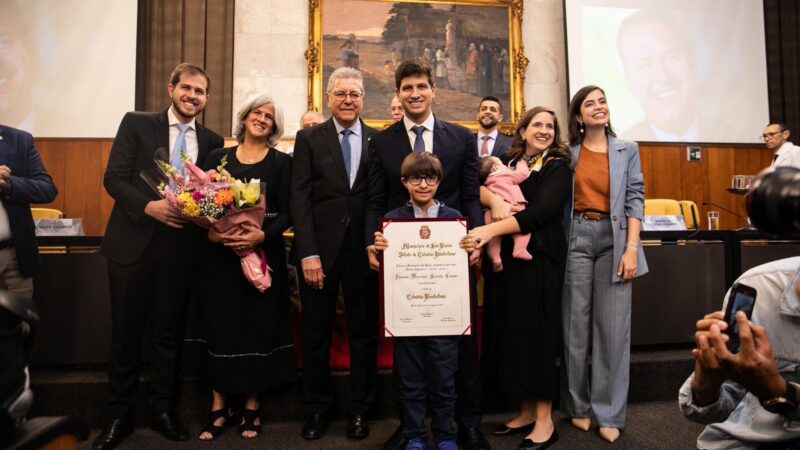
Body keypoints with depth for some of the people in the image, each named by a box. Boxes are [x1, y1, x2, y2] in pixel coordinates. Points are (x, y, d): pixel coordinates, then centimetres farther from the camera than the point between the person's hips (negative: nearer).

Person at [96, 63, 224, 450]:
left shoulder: (212, 141, 8)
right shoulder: (136, 123, 1)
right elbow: (114, 177, -5)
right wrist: (149, 206, -21)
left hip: (180, 248, 2)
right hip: (133, 243, -1)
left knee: (168, 333, 11)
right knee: (126, 333, 9)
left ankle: (164, 411, 27)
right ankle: (119, 416, 26)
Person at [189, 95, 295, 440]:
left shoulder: (282, 162, 4)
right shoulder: (217, 157, 9)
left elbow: (287, 213, -2)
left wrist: (263, 234, -19)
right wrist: (209, 230, -14)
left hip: (263, 255, -1)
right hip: (218, 255, 2)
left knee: (257, 327, 4)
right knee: (219, 326, 5)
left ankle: (252, 406, 20)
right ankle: (218, 407, 19)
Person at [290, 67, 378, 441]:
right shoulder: (309, 139, 5)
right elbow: (299, 198, -2)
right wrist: (308, 253, -11)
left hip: (364, 250, 1)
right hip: (320, 249, 0)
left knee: (364, 333, 9)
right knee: (316, 335, 9)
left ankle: (359, 410, 26)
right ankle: (317, 410, 27)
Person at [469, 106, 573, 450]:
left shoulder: (557, 167, 1)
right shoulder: (506, 161, 14)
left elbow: (543, 211, -14)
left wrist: (491, 229, -22)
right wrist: (494, 199, -19)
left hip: (539, 257, -4)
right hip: (505, 256, 4)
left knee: (536, 330, -2)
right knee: (509, 330, 6)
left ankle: (545, 420, 12)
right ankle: (526, 411, 22)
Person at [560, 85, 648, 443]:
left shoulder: (627, 150, 9)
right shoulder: (568, 153, 9)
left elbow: (635, 200, 4)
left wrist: (631, 248, -7)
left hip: (613, 238, 0)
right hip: (576, 237, 0)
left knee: (613, 327, 1)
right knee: (575, 325, 4)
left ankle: (609, 414, 13)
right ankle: (577, 406, 19)